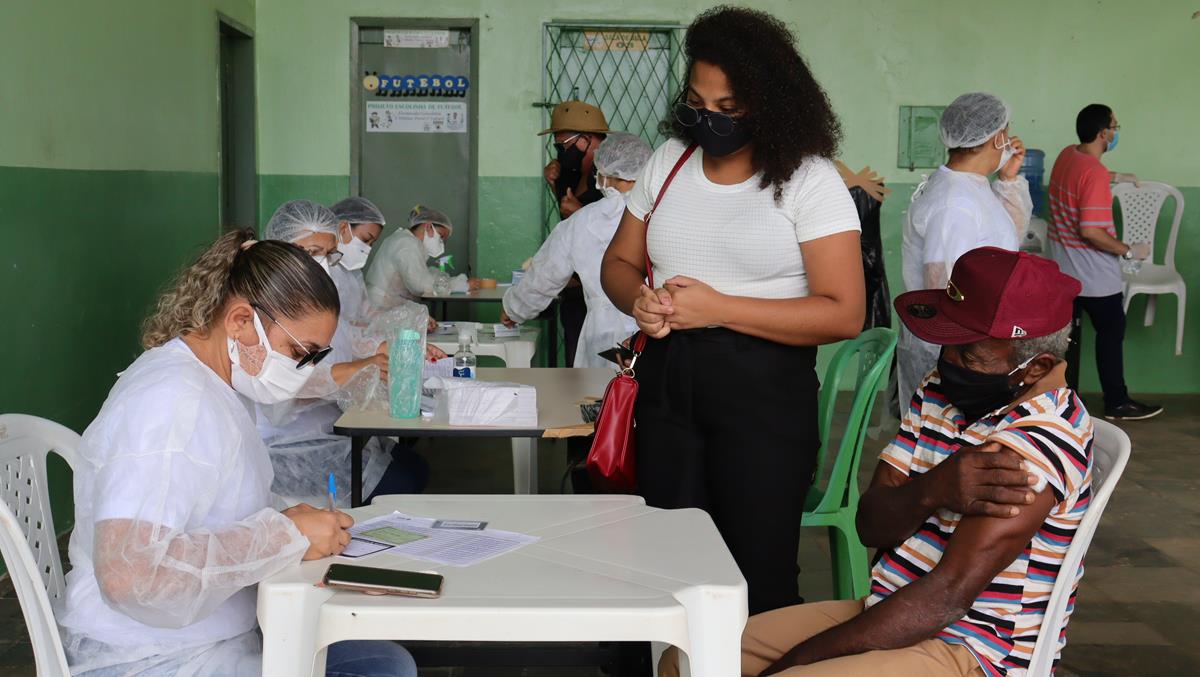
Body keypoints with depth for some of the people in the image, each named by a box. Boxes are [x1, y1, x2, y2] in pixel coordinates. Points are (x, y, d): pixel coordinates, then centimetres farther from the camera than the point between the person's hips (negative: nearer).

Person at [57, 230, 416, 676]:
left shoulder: (221, 386, 10)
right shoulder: (173, 401, -22)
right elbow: (127, 573, -32)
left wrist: (287, 523, 0)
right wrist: (286, 536, -24)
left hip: (220, 638, 10)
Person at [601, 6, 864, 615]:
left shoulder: (808, 179, -7)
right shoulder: (669, 161, 8)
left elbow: (844, 314, -13)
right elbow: (619, 262, 17)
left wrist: (719, 309, -18)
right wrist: (640, 300, -7)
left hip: (762, 388, -5)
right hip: (666, 381, 5)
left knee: (758, 578, 0)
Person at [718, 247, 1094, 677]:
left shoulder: (1033, 447, -20)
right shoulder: (941, 390, 6)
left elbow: (946, 597, -23)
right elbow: (872, 526, 0)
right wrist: (931, 491, -23)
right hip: (887, 609, 8)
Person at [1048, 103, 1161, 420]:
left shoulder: (1067, 154, 1)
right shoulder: (1094, 172, -26)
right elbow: (1090, 231, -28)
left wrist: (1117, 176, 35)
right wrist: (1128, 251, -18)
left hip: (1063, 265, 8)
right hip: (1092, 273, -8)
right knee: (1111, 333, 6)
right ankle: (1117, 403, 16)